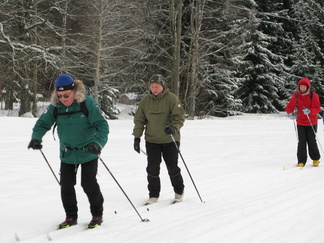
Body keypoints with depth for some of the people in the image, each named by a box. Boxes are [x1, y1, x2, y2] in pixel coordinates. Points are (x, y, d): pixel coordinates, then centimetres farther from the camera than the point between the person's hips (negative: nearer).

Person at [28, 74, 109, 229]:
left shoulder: (87, 103, -18)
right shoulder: (55, 106, -6)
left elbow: (102, 126, -20)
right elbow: (42, 123, -2)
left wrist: (98, 143, -36)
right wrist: (36, 137, -22)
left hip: (88, 153, -4)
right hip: (67, 154, 4)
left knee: (89, 184, -1)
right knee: (66, 186, 5)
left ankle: (97, 215, 20)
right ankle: (71, 217, 21)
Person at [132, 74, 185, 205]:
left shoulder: (171, 99, -9)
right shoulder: (145, 100, 2)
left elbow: (179, 117, -10)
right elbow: (139, 120, 8)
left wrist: (173, 127, -29)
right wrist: (137, 137, 3)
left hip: (169, 140, -3)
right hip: (151, 140, 3)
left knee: (172, 167, 6)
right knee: (152, 168, 0)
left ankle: (179, 192, 26)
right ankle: (153, 195, 12)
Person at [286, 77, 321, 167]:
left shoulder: (313, 95, -7)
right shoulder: (296, 96, -1)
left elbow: (317, 108, -13)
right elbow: (289, 106, -1)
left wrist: (309, 111, -32)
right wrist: (291, 113, -22)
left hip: (312, 122, -2)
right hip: (300, 122, 2)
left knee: (312, 141, 2)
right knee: (302, 142, -3)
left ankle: (316, 159, 21)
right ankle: (301, 161, 2)